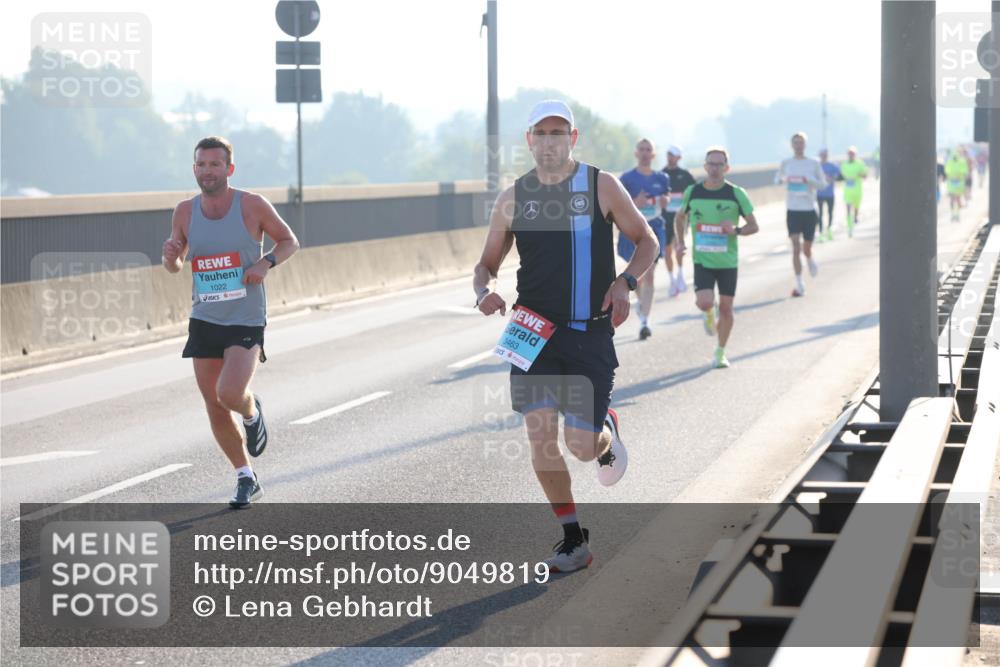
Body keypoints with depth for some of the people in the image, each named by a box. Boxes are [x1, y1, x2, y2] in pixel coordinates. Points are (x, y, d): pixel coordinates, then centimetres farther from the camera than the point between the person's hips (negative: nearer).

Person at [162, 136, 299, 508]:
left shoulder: (252, 206, -7)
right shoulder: (185, 212, 2)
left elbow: (289, 241, 5)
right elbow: (174, 267, 14)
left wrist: (266, 263, -14)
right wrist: (170, 255, -10)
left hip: (246, 322, -4)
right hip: (204, 321, 4)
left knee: (229, 393, -23)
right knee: (215, 408, 5)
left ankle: (252, 413, 15)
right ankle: (246, 480, 21)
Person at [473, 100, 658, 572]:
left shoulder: (601, 186, 0)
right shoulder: (513, 199, 6)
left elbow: (646, 241, 7)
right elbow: (487, 264, 13)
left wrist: (625, 281, -12)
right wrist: (484, 291, -10)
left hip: (589, 332, -2)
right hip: (533, 332, 2)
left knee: (582, 445, -5)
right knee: (540, 436, -5)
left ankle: (607, 433, 34)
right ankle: (572, 539, 9)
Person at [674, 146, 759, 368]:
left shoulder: (736, 194, -4)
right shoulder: (692, 192, 0)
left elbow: (754, 226, 1)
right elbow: (680, 217, 18)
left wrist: (736, 231, -18)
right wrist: (680, 242, 4)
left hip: (728, 260, 0)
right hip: (702, 259, 0)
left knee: (726, 308, 3)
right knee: (704, 302, -18)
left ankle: (720, 352, 22)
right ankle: (709, 315, 20)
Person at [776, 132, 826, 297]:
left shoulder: (813, 163, 2)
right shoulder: (786, 163, 4)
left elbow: (823, 183, 3)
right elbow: (777, 179, 14)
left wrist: (810, 181, -17)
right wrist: (784, 179, -10)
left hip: (809, 209, 0)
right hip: (793, 209, 0)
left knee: (807, 248, 8)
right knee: (796, 247, -12)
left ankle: (810, 260, 46)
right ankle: (799, 285, -9)